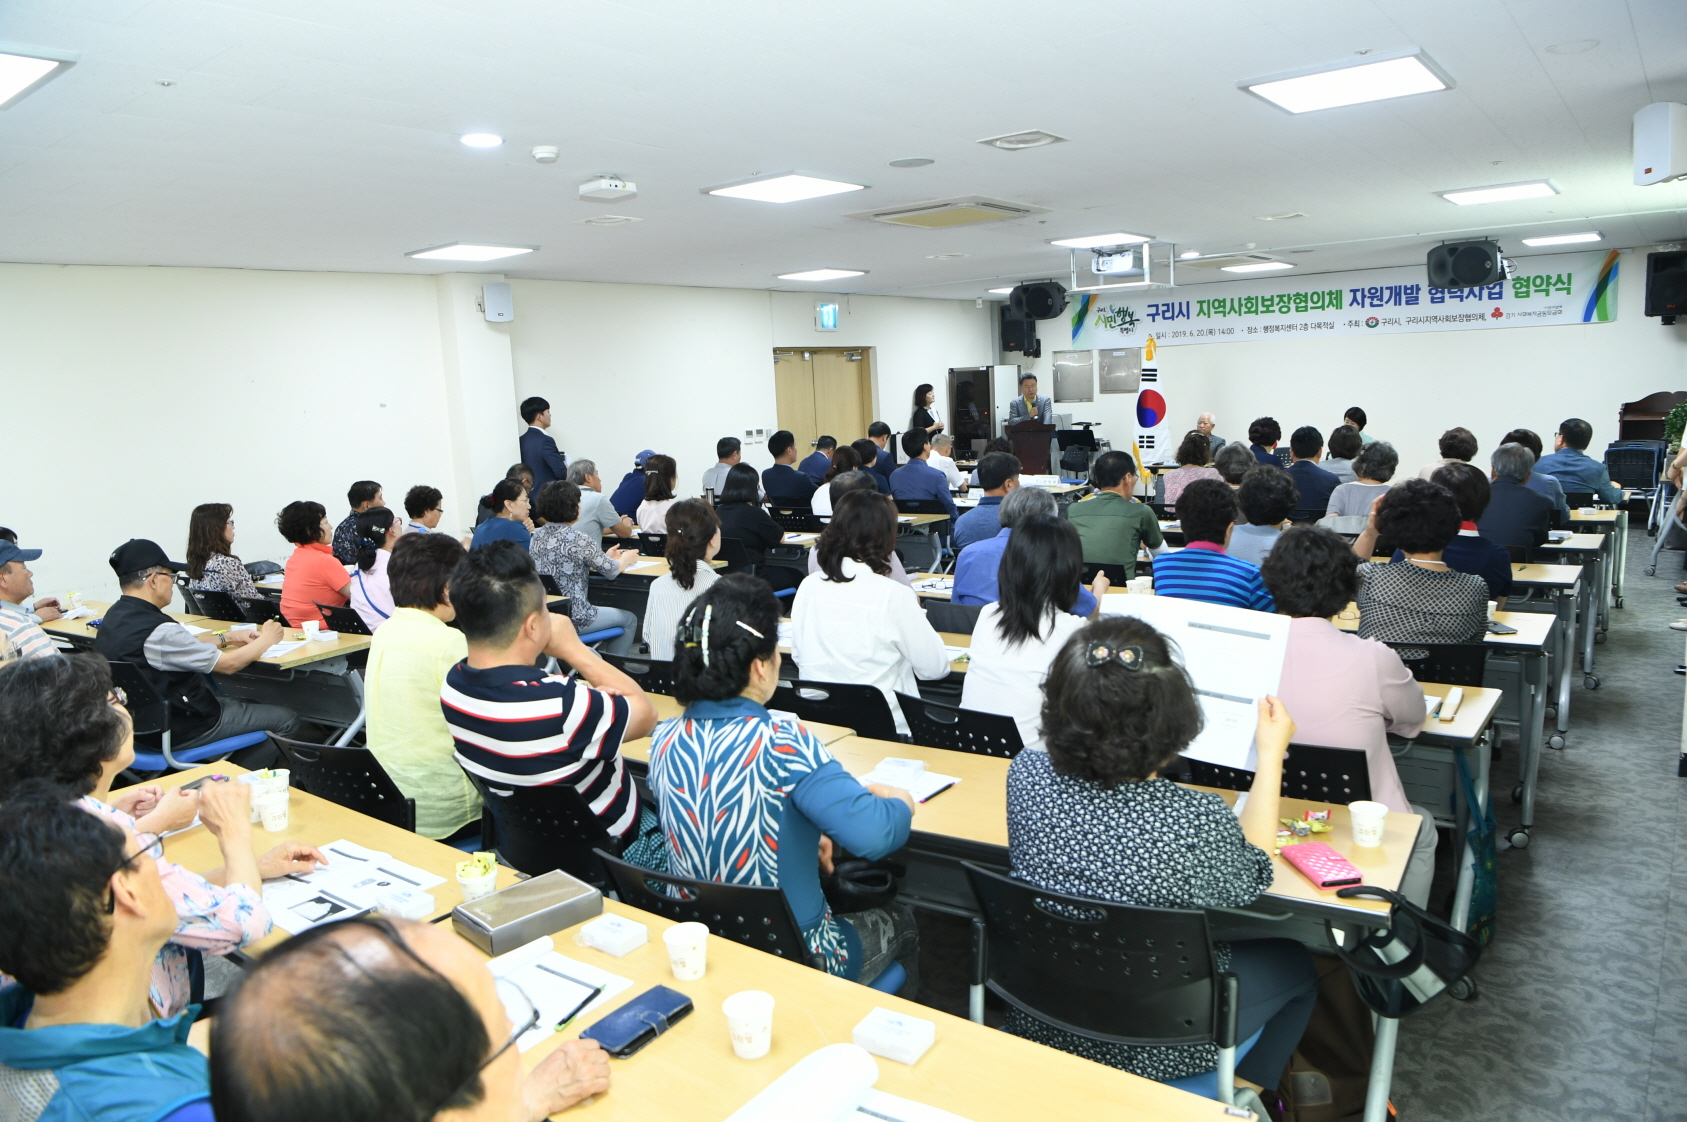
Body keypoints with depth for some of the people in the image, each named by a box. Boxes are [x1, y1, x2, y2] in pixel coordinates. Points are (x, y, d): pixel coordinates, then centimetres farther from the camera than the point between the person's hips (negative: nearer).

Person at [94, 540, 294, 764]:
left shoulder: (114, 616, 0)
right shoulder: (157, 631, -29)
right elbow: (229, 664, -19)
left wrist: (228, 638, 10)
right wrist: (266, 639, -4)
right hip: (175, 731, -10)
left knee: (255, 706, 24)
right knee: (285, 720, 1)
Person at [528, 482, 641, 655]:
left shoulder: (536, 536, 2)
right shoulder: (579, 540, -19)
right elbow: (611, 571, -8)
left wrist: (606, 557, 23)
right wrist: (627, 558, 14)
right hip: (572, 618, -7)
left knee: (604, 607, 33)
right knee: (629, 619, 16)